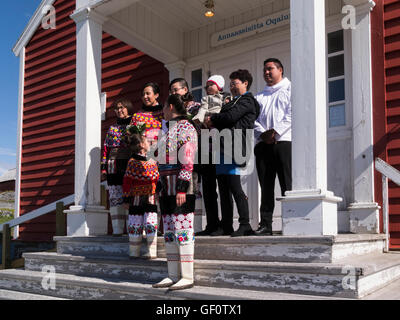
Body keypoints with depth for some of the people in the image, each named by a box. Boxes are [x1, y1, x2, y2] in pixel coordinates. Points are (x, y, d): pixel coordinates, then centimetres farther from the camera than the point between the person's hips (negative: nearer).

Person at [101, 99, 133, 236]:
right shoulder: (112, 128, 20)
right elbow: (106, 148, 18)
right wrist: (104, 168, 9)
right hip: (114, 168, 4)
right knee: (115, 198, 0)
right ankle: (117, 229, 3)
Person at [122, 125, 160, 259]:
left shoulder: (153, 163, 4)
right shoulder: (132, 162, -5)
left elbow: (157, 180, 10)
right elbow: (127, 182, -2)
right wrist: (126, 199, -3)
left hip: (150, 199, 2)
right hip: (136, 199, -2)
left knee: (150, 224, 0)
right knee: (135, 224, 5)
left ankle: (152, 251, 8)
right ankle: (134, 252, 17)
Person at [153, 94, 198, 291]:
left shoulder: (186, 128, -8)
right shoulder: (170, 130, 22)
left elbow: (188, 162, -17)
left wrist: (182, 188, -22)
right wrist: (161, 188, 21)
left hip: (181, 186, -10)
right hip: (168, 189, 10)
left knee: (183, 231, -9)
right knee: (169, 232, 8)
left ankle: (187, 277, -4)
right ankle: (173, 276, 14)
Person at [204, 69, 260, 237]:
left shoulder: (246, 100, 0)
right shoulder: (233, 102, 29)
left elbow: (230, 117, -14)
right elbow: (224, 120, 23)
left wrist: (213, 119, 1)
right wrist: (214, 123, 2)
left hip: (234, 148, -9)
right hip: (223, 148, 9)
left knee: (235, 187, -11)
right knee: (224, 189, 7)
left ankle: (245, 225, -5)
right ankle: (226, 226, 11)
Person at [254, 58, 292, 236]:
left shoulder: (289, 89, 11)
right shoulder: (260, 96, 26)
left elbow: (291, 114, -4)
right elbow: (254, 118, 14)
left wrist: (275, 132, -13)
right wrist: (262, 133, -5)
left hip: (283, 141, -4)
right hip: (263, 144, 5)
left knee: (287, 185, -8)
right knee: (266, 186, 1)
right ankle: (265, 225, 2)